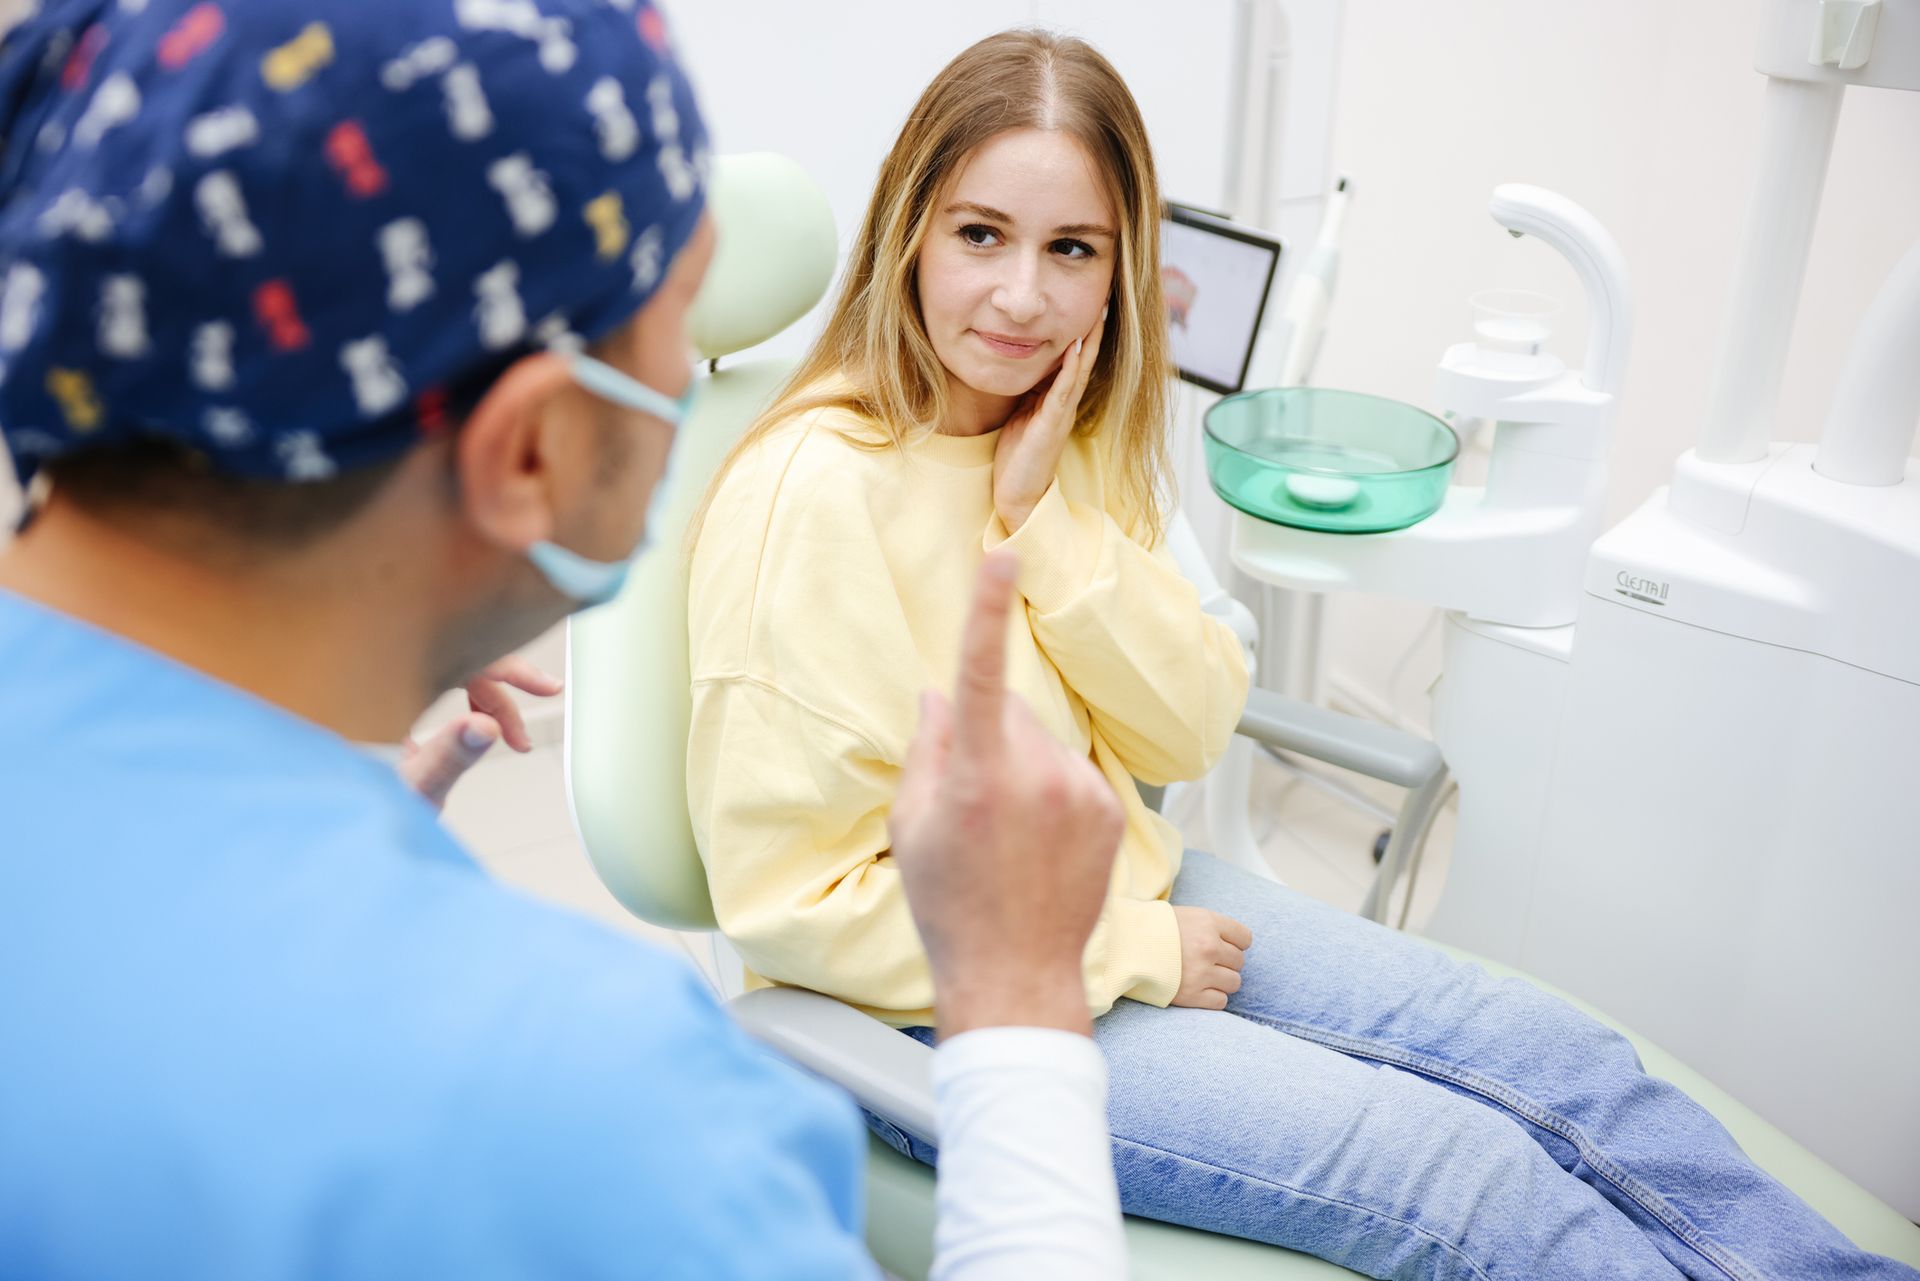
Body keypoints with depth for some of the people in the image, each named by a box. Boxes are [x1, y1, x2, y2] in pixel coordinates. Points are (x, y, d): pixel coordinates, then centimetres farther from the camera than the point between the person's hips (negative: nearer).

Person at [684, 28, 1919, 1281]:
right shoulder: (813, 494, -22)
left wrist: (1043, 516, -16)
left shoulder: (1068, 442, 1)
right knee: (1458, 1171, -14)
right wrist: (1133, 953, -17)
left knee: (1558, 1060, -1)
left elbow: (1192, 732, -2)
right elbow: (792, 897, -22)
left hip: (1123, 885, 7)